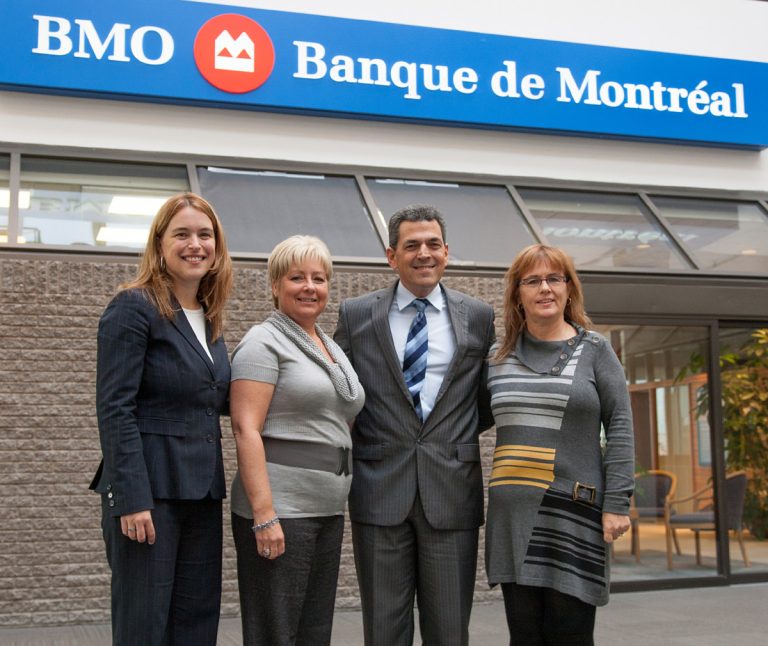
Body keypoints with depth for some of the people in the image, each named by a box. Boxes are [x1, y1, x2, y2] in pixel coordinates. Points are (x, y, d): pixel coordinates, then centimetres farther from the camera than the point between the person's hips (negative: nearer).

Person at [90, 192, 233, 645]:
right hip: (150, 489, -7)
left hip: (202, 490, 7)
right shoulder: (134, 308, -8)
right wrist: (131, 498, -20)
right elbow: (115, 409, -14)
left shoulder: (209, 318, 14)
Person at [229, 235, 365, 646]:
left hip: (328, 513, 8)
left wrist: (338, 506, 17)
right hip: (277, 511, -8)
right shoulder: (264, 342, -6)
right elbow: (246, 430, -15)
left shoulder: (333, 349, 17)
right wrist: (265, 515, -21)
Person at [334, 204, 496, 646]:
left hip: (452, 492, 1)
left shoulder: (479, 318, 6)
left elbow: (487, 402, 13)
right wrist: (362, 442, 2)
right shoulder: (356, 315, 5)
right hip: (380, 491, 0)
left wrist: (454, 437, 3)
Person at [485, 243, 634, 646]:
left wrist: (617, 504, -8)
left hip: (574, 509, -3)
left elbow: (619, 429, -1)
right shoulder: (498, 357, 10)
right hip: (513, 513, 3)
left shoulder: (594, 350, 3)